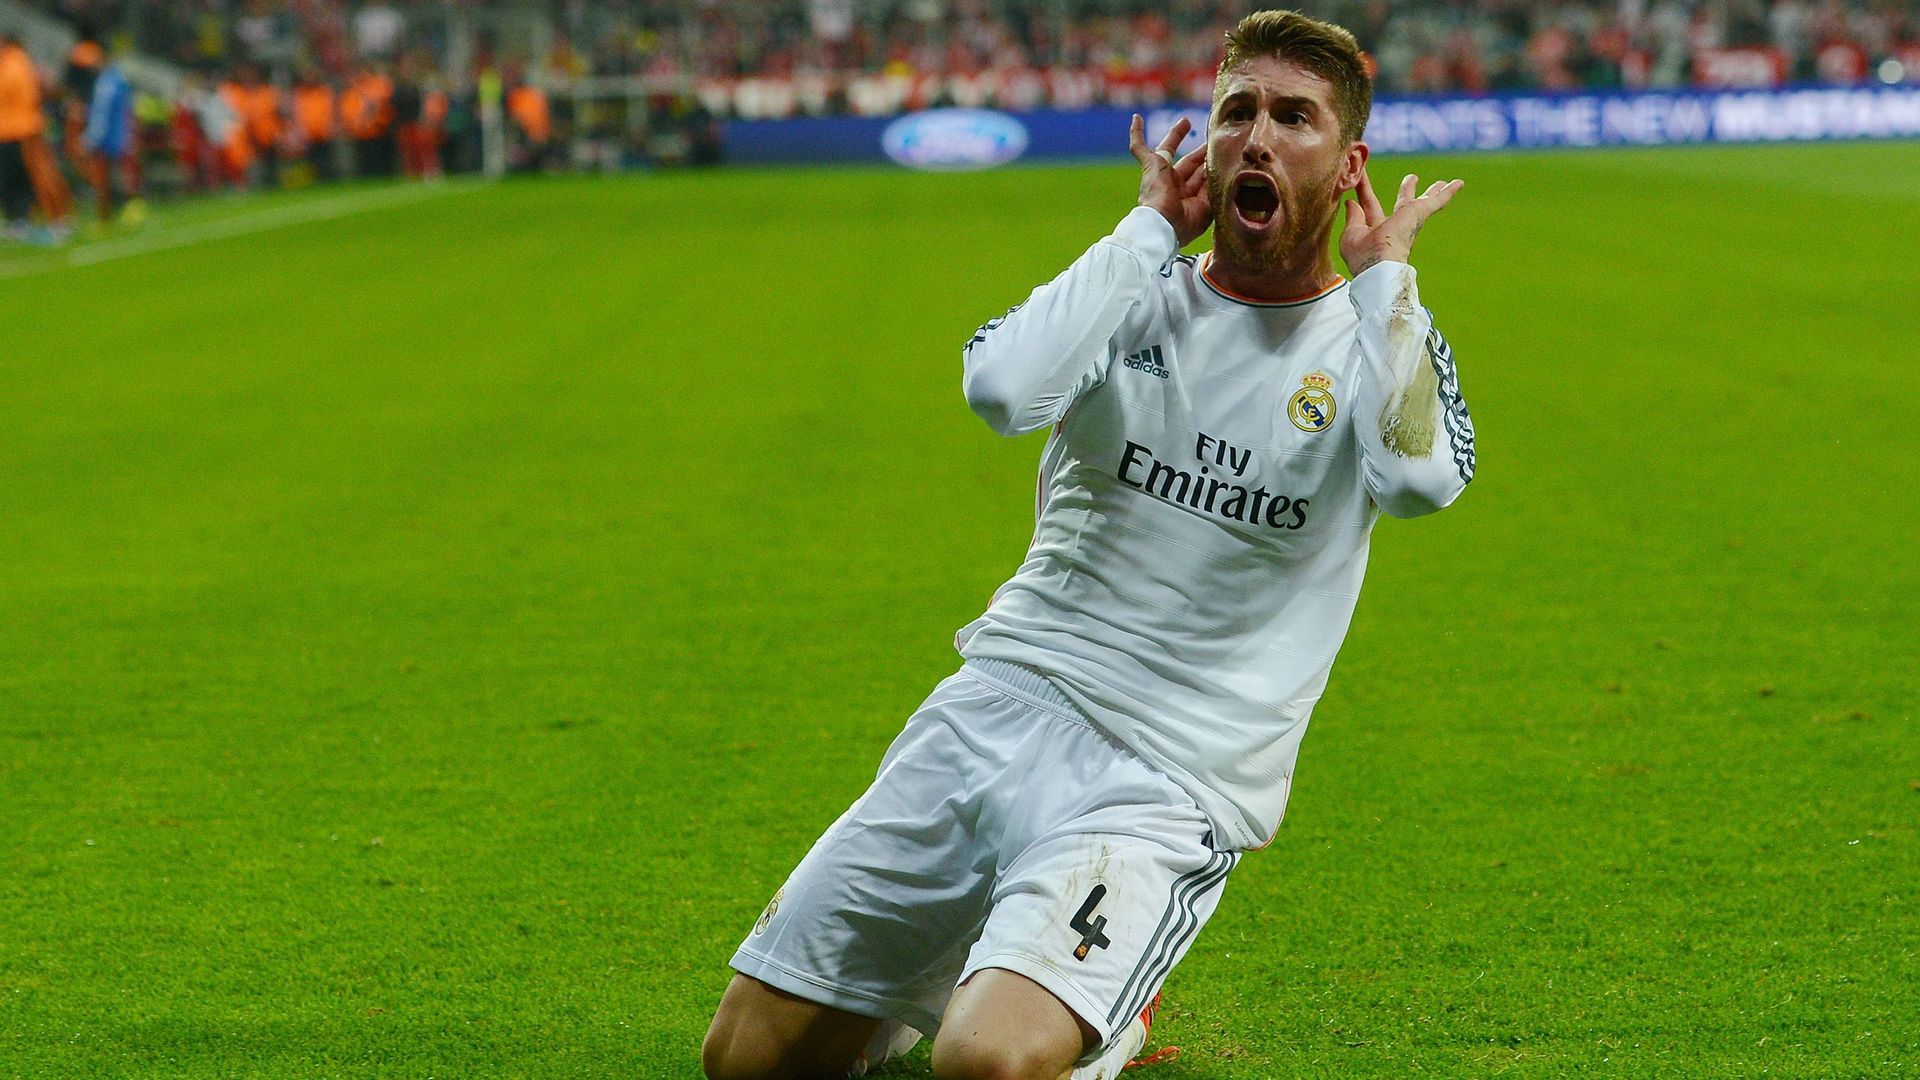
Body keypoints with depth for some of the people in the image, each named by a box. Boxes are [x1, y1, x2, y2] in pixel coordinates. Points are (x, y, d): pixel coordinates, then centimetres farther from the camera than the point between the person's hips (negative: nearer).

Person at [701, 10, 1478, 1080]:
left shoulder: (1377, 341, 4)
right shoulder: (1139, 296, 8)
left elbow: (1423, 476, -21)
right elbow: (1004, 388, -16)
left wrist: (1384, 269, -9)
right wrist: (1153, 228, -6)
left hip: (1166, 783, -3)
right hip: (997, 708, 3)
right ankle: (972, 962, 31)